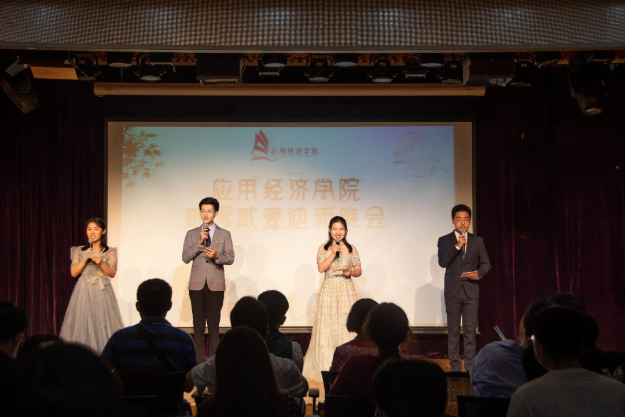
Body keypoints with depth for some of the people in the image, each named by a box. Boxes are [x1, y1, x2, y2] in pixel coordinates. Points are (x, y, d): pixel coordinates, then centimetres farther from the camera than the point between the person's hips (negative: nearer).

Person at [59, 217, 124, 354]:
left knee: (102, 324, -5)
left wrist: (101, 263, -17)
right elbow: (74, 273, 2)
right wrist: (85, 259, -9)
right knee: (83, 324, -3)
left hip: (102, 292, -1)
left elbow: (112, 274, -1)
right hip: (84, 291, 1)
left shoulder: (110, 252, 5)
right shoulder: (79, 251, 8)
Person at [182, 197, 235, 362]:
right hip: (197, 284, 1)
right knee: (198, 323, 0)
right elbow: (185, 258, 1)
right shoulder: (192, 234, 10)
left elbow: (230, 258, 4)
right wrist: (199, 242, -11)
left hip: (216, 285, -1)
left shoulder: (224, 234, 8)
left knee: (214, 323, -4)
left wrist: (217, 255, -15)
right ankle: (199, 360, 5)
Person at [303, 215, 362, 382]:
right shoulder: (324, 248, 7)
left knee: (347, 326, -5)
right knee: (327, 327, -3)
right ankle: (327, 367, 3)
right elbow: (321, 268, -5)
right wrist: (333, 253, -11)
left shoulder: (351, 249, 9)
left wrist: (351, 272, -12)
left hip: (346, 291, 0)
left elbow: (358, 270, 9)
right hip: (329, 290, 0)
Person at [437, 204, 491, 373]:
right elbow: (442, 262, -8)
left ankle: (470, 365, 3)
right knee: (453, 330, 4)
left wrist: (479, 273, -13)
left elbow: (486, 263, 7)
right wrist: (456, 247, -18)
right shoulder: (444, 241, 3)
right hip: (452, 291, 0)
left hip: (471, 291, 1)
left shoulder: (478, 241, 8)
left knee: (470, 329, -2)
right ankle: (455, 366, 9)